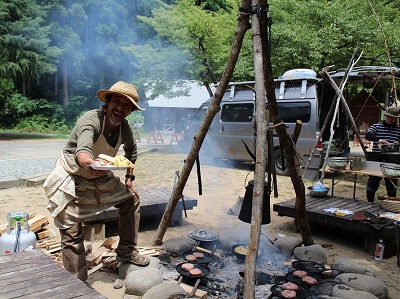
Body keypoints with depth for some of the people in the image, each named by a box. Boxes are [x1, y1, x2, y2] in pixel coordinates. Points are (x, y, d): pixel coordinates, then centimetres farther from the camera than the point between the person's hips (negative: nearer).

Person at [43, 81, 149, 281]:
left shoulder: (125, 127, -8)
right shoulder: (91, 120, -29)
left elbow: (131, 150, 13)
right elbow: (82, 148, -50)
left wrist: (129, 178, 9)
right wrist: (87, 163, -72)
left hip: (100, 178, 7)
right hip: (72, 179, -7)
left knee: (131, 199, 10)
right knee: (71, 233, -9)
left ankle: (126, 252, 25)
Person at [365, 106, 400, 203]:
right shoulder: (376, 126, 2)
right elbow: (367, 135, -14)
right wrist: (378, 139, -33)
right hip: (376, 159, -2)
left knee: (392, 184, 11)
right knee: (372, 183, 4)